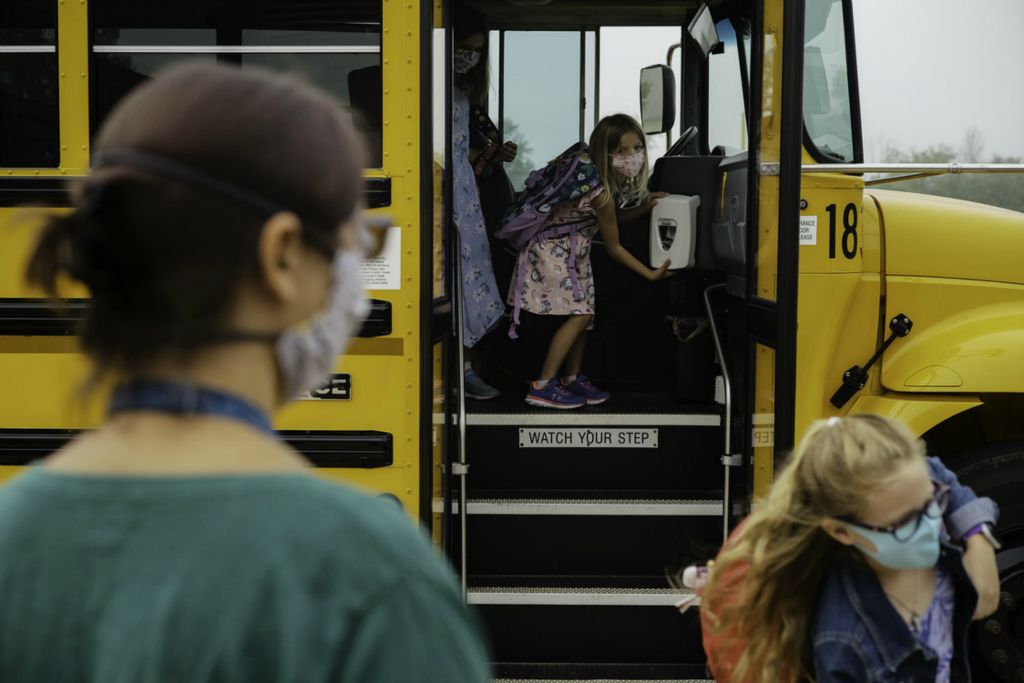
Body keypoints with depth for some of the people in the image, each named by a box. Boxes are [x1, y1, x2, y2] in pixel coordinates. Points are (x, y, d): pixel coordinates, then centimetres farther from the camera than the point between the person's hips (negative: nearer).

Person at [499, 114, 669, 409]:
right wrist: (651, 274, -11)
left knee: (585, 313, 9)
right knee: (579, 313, -10)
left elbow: (611, 217, 9)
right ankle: (542, 387, -7)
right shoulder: (600, 192, -30)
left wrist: (645, 206, -7)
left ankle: (572, 379, 21)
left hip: (572, 248, 9)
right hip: (552, 248, -9)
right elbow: (614, 247, -17)